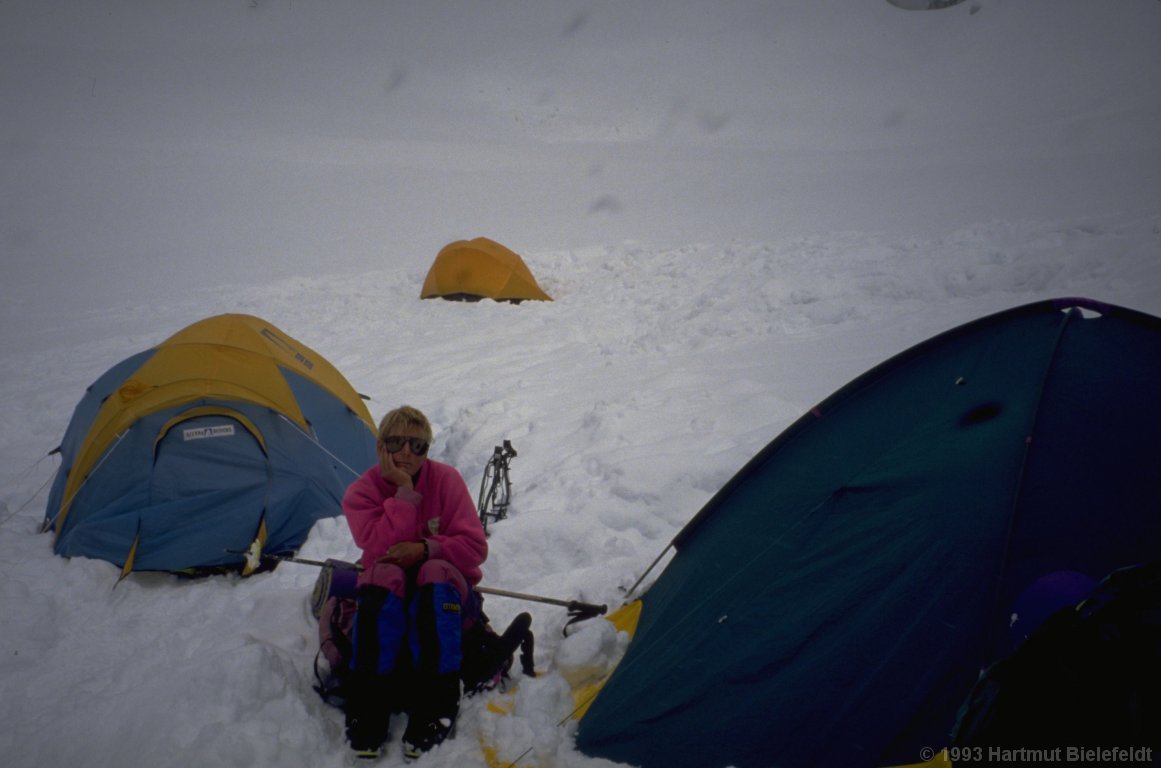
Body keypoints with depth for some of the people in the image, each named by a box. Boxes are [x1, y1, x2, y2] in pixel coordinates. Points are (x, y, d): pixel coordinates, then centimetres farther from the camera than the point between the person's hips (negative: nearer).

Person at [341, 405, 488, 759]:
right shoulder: (361, 492, -6)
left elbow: (475, 546, -11)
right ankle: (367, 707, -33)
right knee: (383, 576, -34)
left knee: (435, 574, -35)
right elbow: (382, 547, -23)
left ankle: (436, 704, -35)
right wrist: (405, 492, -25)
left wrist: (425, 549, -25)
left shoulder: (446, 479, -7)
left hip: (443, 581, 0)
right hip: (390, 588, 1)